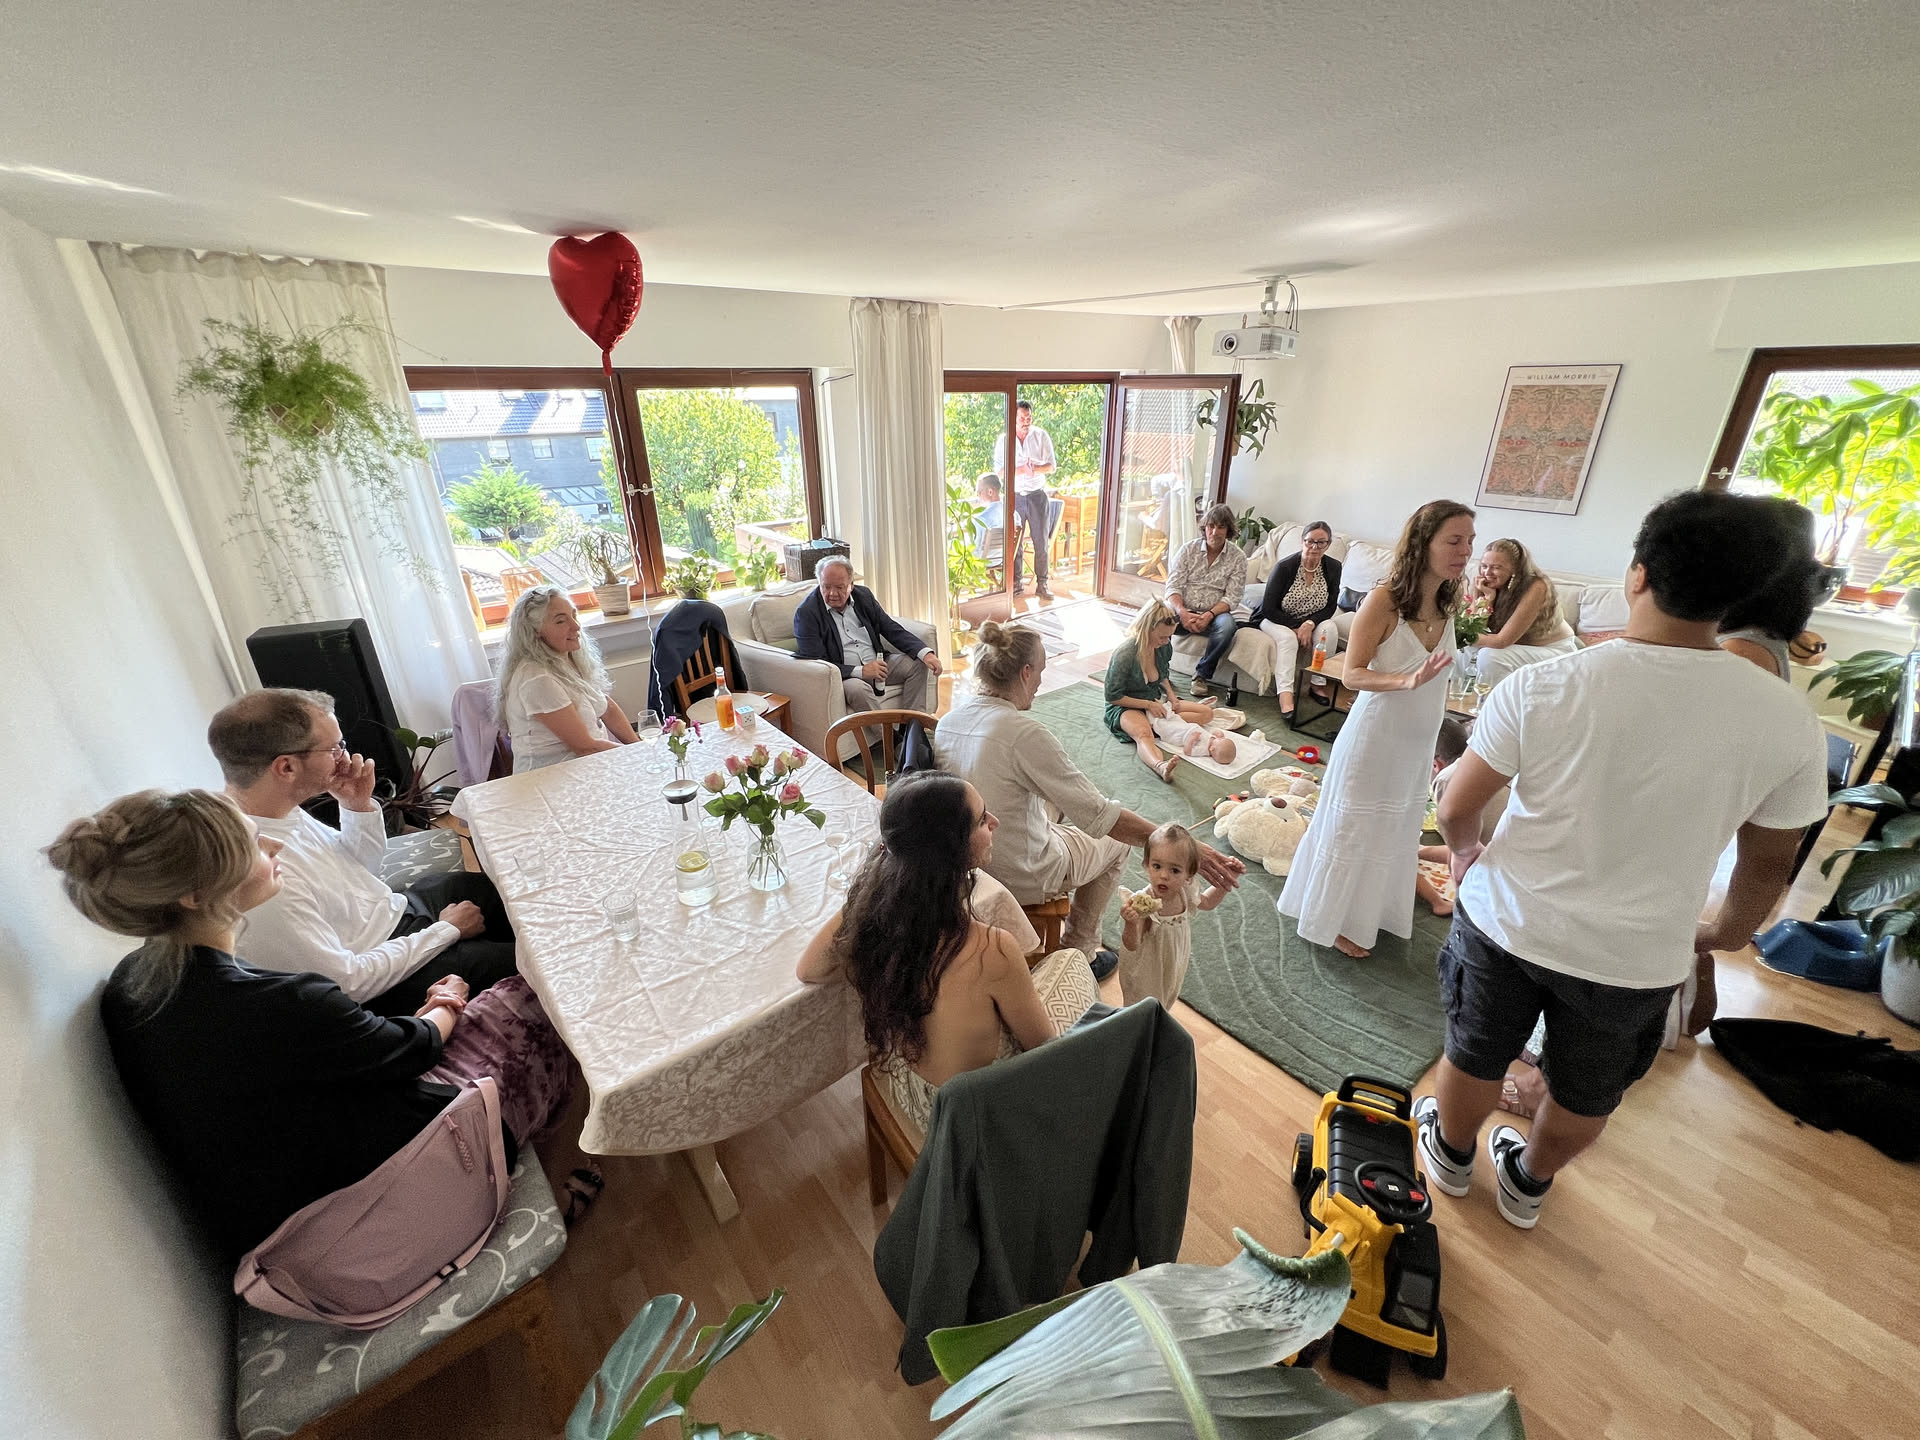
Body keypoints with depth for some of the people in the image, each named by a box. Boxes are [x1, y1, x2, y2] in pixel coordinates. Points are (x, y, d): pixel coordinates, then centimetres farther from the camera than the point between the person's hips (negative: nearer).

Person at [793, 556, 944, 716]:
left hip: (878, 663, 6)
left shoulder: (863, 595, 4)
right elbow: (815, 664, -16)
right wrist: (860, 671, -25)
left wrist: (925, 653, -9)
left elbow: (892, 629, 7)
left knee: (917, 664, -10)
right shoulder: (806, 613, -11)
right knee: (857, 689, -36)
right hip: (844, 676, -6)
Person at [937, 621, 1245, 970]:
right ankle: (1079, 952, 37)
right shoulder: (1024, 733, -30)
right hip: (1019, 880, -7)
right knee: (1113, 844, 18)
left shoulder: (948, 720, -8)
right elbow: (1099, 815, -29)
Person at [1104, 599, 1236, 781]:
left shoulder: (1164, 646, -4)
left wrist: (1171, 696, -1)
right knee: (1143, 734, -43)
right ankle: (1161, 766, -69)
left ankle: (1161, 722, -12)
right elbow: (1113, 697, -18)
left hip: (1156, 701, 8)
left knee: (1207, 713, -2)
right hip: (1126, 707, -8)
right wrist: (1148, 704, -19)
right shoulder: (1125, 653, -24)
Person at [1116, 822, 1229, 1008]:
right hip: (1145, 971, -6)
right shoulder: (1142, 903, -36)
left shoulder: (1185, 891, -19)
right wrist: (1131, 924, -53)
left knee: (1167, 1001, 31)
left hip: (1174, 967, 6)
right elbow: (1132, 946, -33)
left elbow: (1206, 902, 6)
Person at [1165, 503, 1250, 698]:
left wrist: (1209, 615, -24)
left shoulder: (1237, 557, 0)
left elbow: (1232, 597, -6)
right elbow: (1173, 586, -5)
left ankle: (1202, 674, -15)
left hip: (1214, 614, 0)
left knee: (1227, 625, -34)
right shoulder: (1189, 548, 1)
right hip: (1184, 611, 0)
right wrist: (1182, 612, -24)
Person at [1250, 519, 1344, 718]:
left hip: (1311, 622, 4)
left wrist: (1309, 624, -23)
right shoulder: (1284, 567, -20)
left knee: (1330, 628, -26)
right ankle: (1285, 697, -43)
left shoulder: (1333, 567, -8)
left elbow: (1330, 607, -3)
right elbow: (1268, 609, -18)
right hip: (1275, 620, -4)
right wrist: (1296, 628, -20)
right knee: (1287, 637, -34)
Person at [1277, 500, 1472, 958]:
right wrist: (1407, 681, -35)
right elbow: (1353, 674, -17)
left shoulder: (1447, 605, 2)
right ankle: (1333, 920, 27)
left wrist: (1432, 748, 18)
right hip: (1375, 738, -7)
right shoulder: (1384, 600, -19)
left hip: (1418, 744, 7)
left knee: (1395, 831, 20)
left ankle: (1372, 911, 41)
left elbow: (1439, 683, 13)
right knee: (1352, 830, 7)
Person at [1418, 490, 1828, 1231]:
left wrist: (1465, 854, 11)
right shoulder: (1789, 721, -14)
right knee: (1585, 1093, 27)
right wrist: (1729, 930, 21)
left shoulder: (1542, 684, -22)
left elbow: (1457, 808, -12)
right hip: (1638, 954, 2)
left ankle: (1451, 1156, 49)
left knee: (1475, 1056, 24)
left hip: (1508, 921, -1)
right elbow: (1769, 861, 1)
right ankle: (1527, 1184, 51)